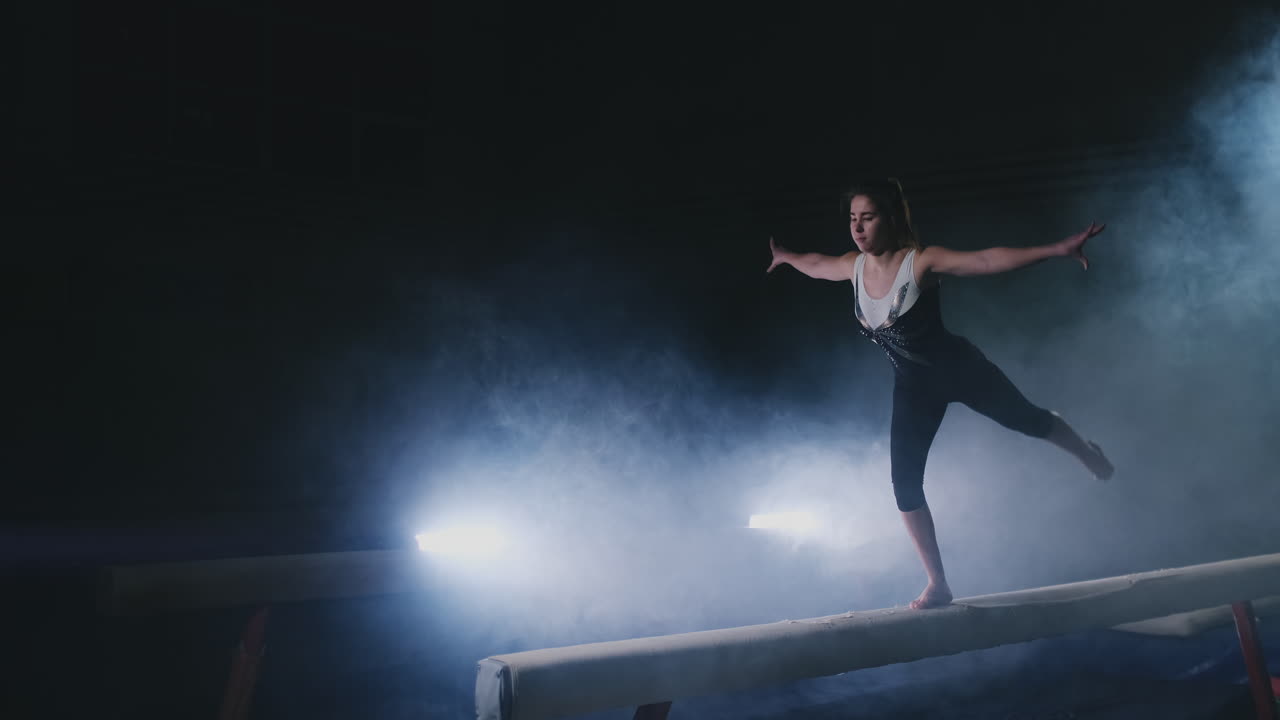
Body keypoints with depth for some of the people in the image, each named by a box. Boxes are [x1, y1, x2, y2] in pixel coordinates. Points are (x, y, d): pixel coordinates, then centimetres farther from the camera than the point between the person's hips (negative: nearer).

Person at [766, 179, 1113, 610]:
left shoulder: (921, 263, -27)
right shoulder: (854, 267, -9)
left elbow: (987, 260, -36)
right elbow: (817, 265, 13)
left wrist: (1058, 249, -46)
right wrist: (787, 257, 33)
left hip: (958, 369, -4)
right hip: (912, 384, 5)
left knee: (1026, 420, 15)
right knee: (905, 484, -4)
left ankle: (1088, 455, 53)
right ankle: (938, 586, 8)